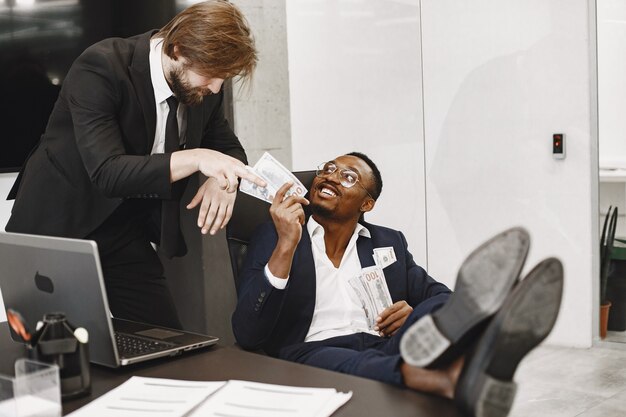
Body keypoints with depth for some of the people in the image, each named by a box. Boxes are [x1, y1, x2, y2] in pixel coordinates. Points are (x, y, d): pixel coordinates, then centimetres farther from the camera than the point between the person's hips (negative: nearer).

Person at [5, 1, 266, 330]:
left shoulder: (205, 88, -4)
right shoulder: (99, 68, -23)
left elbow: (229, 148, 10)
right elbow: (107, 172, -31)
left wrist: (223, 179, -14)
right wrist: (196, 158, -41)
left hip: (128, 236, 5)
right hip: (57, 229, -5)